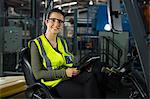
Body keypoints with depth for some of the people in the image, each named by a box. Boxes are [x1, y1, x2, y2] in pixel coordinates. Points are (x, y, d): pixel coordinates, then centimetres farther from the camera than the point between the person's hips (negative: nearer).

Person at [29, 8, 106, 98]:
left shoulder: (63, 42, 16)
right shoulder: (36, 44, -4)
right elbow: (37, 74, -11)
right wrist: (64, 72, -19)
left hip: (70, 76, 6)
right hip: (55, 82, -6)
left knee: (91, 76, -27)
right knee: (87, 91, -29)